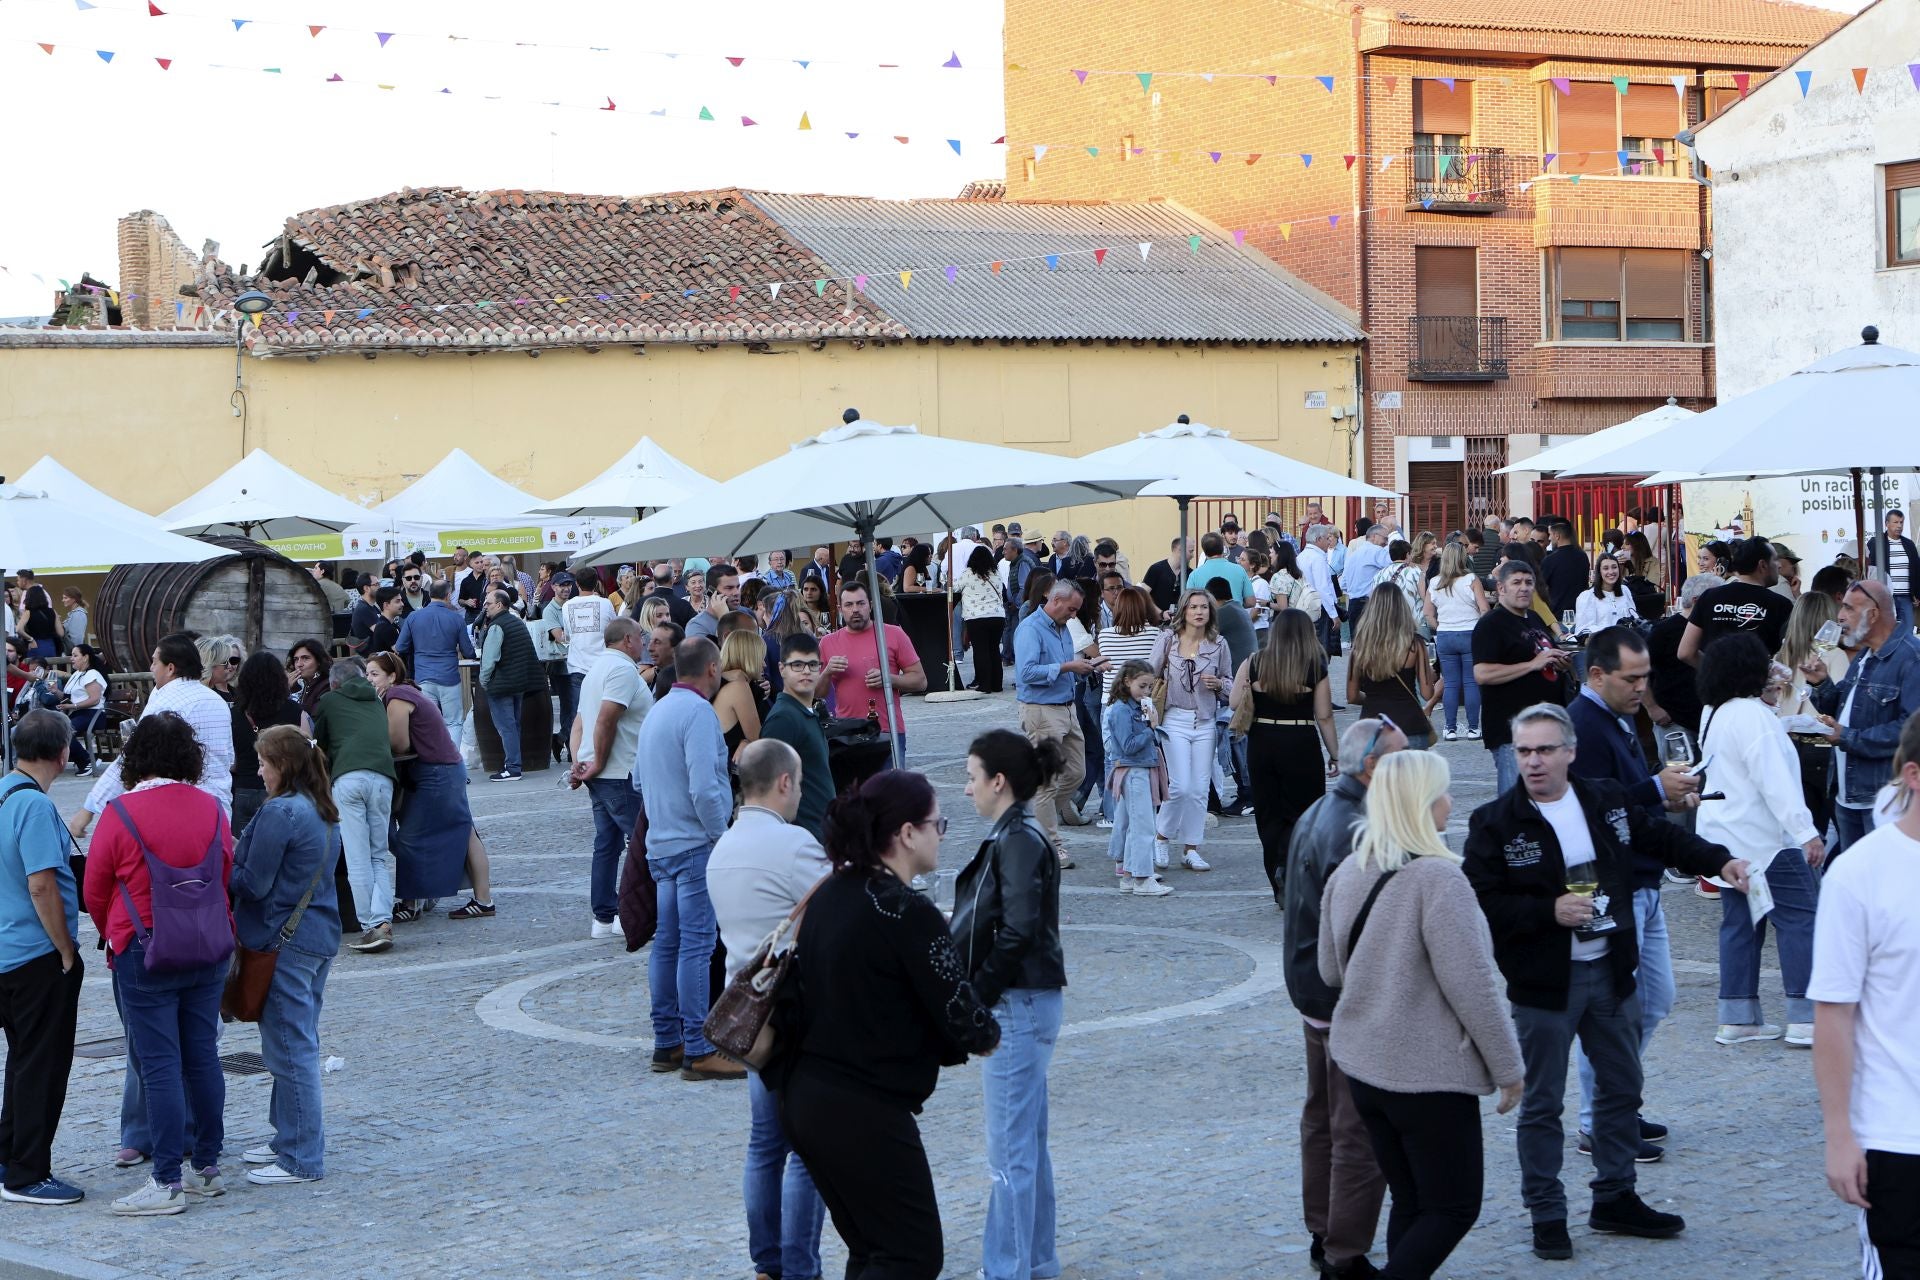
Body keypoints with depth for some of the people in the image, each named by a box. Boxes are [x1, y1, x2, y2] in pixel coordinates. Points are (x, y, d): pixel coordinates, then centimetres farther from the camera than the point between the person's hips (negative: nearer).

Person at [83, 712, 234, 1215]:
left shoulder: (121, 813, -13)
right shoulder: (212, 809, 2)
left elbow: (95, 891, -4)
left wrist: (115, 936, 15)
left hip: (146, 955, -5)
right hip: (209, 951, 5)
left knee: (158, 1065, -3)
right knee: (202, 1058, 12)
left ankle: (167, 1183, -2)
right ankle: (207, 1168, 20)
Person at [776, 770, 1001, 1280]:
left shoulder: (829, 895, 8)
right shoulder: (907, 913, -18)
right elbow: (959, 1013, -14)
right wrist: (990, 1037, 8)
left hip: (804, 1100, 9)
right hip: (865, 1114, -9)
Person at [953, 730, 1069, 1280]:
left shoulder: (1019, 841, -17)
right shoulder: (1014, 835, 12)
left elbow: (1017, 933, -22)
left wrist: (976, 999, -16)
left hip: (1019, 1004, -10)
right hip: (1022, 1003, 10)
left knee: (1010, 1148, -3)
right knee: (1027, 1141, 18)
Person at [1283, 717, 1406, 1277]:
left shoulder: (1315, 815, 9)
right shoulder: (1357, 832, -24)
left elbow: (1289, 890, 20)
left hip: (1316, 995, 11)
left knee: (1323, 1115, 20)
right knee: (1361, 1133, -4)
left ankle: (1324, 1235, 32)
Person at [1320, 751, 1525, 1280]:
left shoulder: (1347, 873, 4)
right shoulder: (1438, 879, -21)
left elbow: (1330, 970, 15)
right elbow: (1472, 985, -19)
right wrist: (1509, 1066, -9)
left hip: (1361, 1064, 8)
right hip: (1430, 1075, -7)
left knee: (1410, 1203, 17)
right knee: (1454, 1208, 5)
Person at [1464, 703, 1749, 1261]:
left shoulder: (1606, 802, 3)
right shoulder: (1495, 823, -11)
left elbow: (1662, 838, 15)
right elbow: (1481, 903, -15)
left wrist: (1719, 861, 3)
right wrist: (1549, 912, -24)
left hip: (1610, 970, 5)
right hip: (1544, 983, -5)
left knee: (1621, 1089, 16)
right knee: (1542, 1104, 2)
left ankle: (1615, 1198, 31)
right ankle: (1546, 1214, 13)